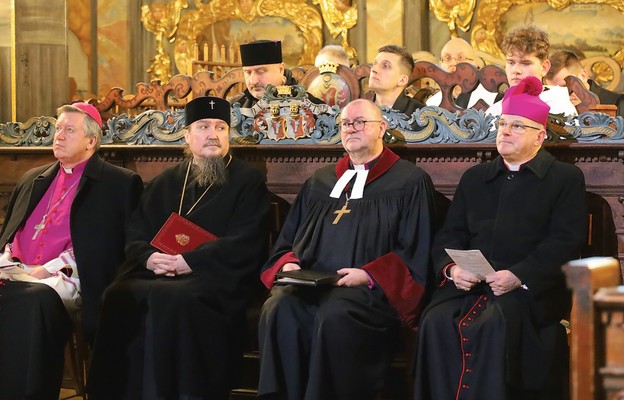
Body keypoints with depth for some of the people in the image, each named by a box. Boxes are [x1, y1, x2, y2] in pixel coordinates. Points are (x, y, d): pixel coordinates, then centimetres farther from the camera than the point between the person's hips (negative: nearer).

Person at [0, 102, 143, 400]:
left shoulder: (120, 184, 8)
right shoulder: (32, 180, 28)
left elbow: (113, 244, -3)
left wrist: (48, 269, -11)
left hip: (60, 281, -5)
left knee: (33, 301, -38)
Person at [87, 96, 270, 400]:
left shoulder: (248, 181, 8)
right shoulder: (165, 182, 21)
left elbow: (244, 244, -4)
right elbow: (136, 233, 16)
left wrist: (191, 261, -14)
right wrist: (148, 257, -7)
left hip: (216, 277, -4)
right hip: (156, 273, 4)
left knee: (173, 299, -36)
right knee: (120, 297, -27)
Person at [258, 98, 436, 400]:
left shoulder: (410, 181, 10)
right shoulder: (320, 182, 25)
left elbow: (415, 252, 2)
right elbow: (288, 240, 25)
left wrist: (369, 274, -12)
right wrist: (289, 263, 2)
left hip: (371, 289, -4)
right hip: (309, 283, 4)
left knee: (334, 316, -37)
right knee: (279, 309, -30)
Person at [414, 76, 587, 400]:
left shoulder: (566, 178, 9)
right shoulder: (474, 178, 24)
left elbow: (566, 240, -3)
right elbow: (449, 234, 18)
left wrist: (519, 276, -16)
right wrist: (451, 268, -5)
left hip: (532, 290, -4)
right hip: (470, 285, 4)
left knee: (496, 323, -35)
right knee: (437, 321, -27)